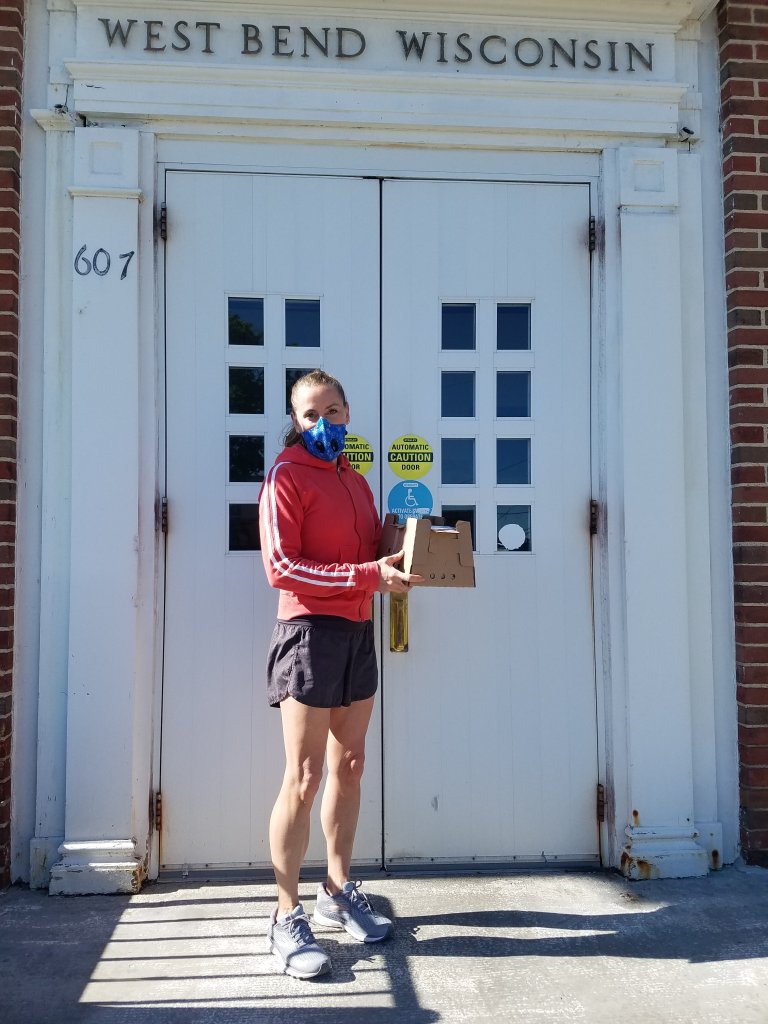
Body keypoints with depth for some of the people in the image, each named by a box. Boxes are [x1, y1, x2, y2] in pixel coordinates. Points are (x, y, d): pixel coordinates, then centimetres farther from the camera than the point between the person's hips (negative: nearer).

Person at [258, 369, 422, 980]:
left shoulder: (355, 481, 16)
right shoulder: (286, 477, -6)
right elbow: (281, 567, -15)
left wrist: (398, 564, 0)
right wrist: (369, 574, -20)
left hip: (358, 632, 7)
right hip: (310, 630, -7)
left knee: (349, 768, 14)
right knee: (303, 779, -3)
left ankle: (339, 891, 30)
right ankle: (287, 918, 10)